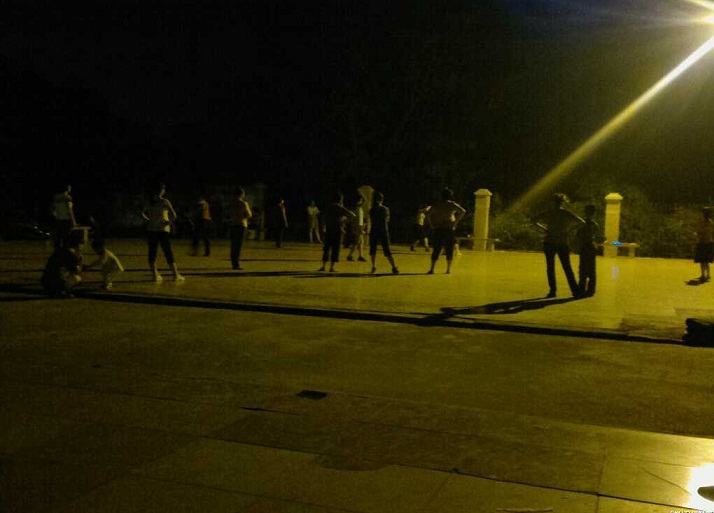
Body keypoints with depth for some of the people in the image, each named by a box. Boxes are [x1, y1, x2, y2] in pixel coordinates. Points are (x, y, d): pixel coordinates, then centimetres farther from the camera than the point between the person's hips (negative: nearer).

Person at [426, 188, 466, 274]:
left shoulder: (436, 205, 7)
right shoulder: (452, 204, -1)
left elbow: (428, 215, 3)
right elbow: (463, 211, -13)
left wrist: (432, 225, 4)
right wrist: (456, 221, -9)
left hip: (437, 230, 2)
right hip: (449, 229, -2)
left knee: (436, 249, 4)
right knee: (449, 249, 8)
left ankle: (432, 269, -4)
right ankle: (448, 269, 8)